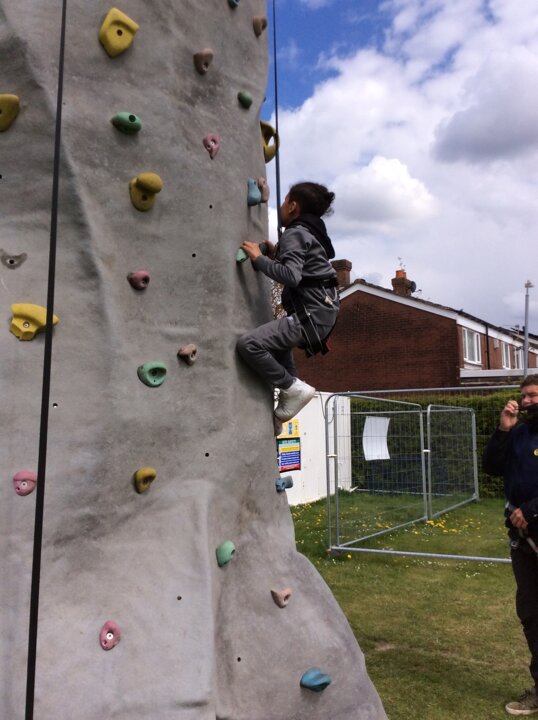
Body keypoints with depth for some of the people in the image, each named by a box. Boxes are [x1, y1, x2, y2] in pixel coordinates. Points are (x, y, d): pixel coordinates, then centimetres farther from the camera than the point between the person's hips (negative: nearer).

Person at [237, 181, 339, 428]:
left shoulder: (295, 234, -11)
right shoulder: (310, 232, 19)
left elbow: (291, 276, -25)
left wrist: (259, 258, -15)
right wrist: (277, 254, 14)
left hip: (312, 314, -11)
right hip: (321, 310, 11)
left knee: (248, 344, -17)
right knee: (276, 337, 35)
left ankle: (293, 388, -8)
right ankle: (290, 388, 31)